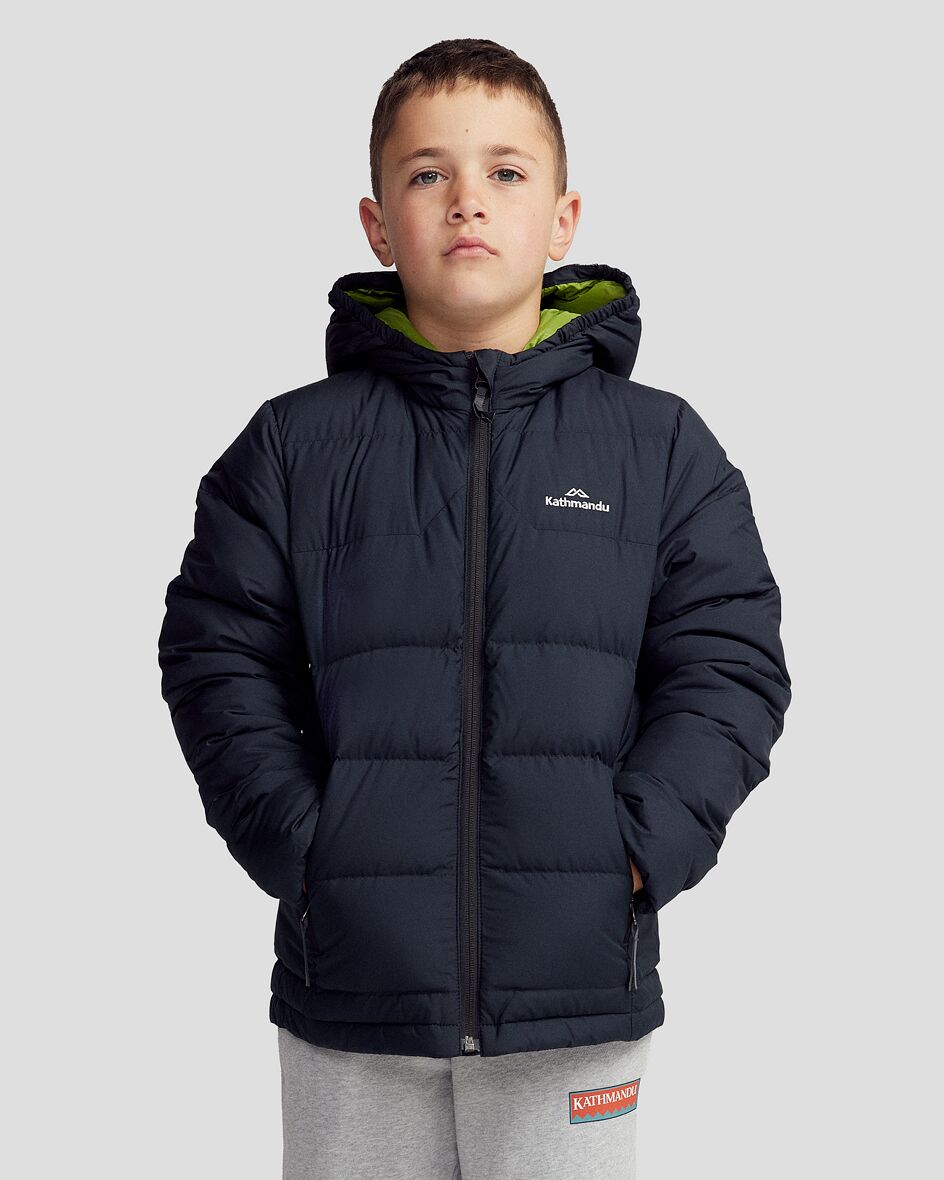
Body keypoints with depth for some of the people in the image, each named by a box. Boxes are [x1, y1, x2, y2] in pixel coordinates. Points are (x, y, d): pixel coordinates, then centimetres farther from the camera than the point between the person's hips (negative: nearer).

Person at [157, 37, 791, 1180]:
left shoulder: (661, 446, 4)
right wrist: (301, 848, -9)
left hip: (578, 992, 0)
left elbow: (727, 668, 2)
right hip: (352, 980, 0)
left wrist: (634, 851, -10)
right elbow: (220, 664, 3)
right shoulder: (296, 445, 4)